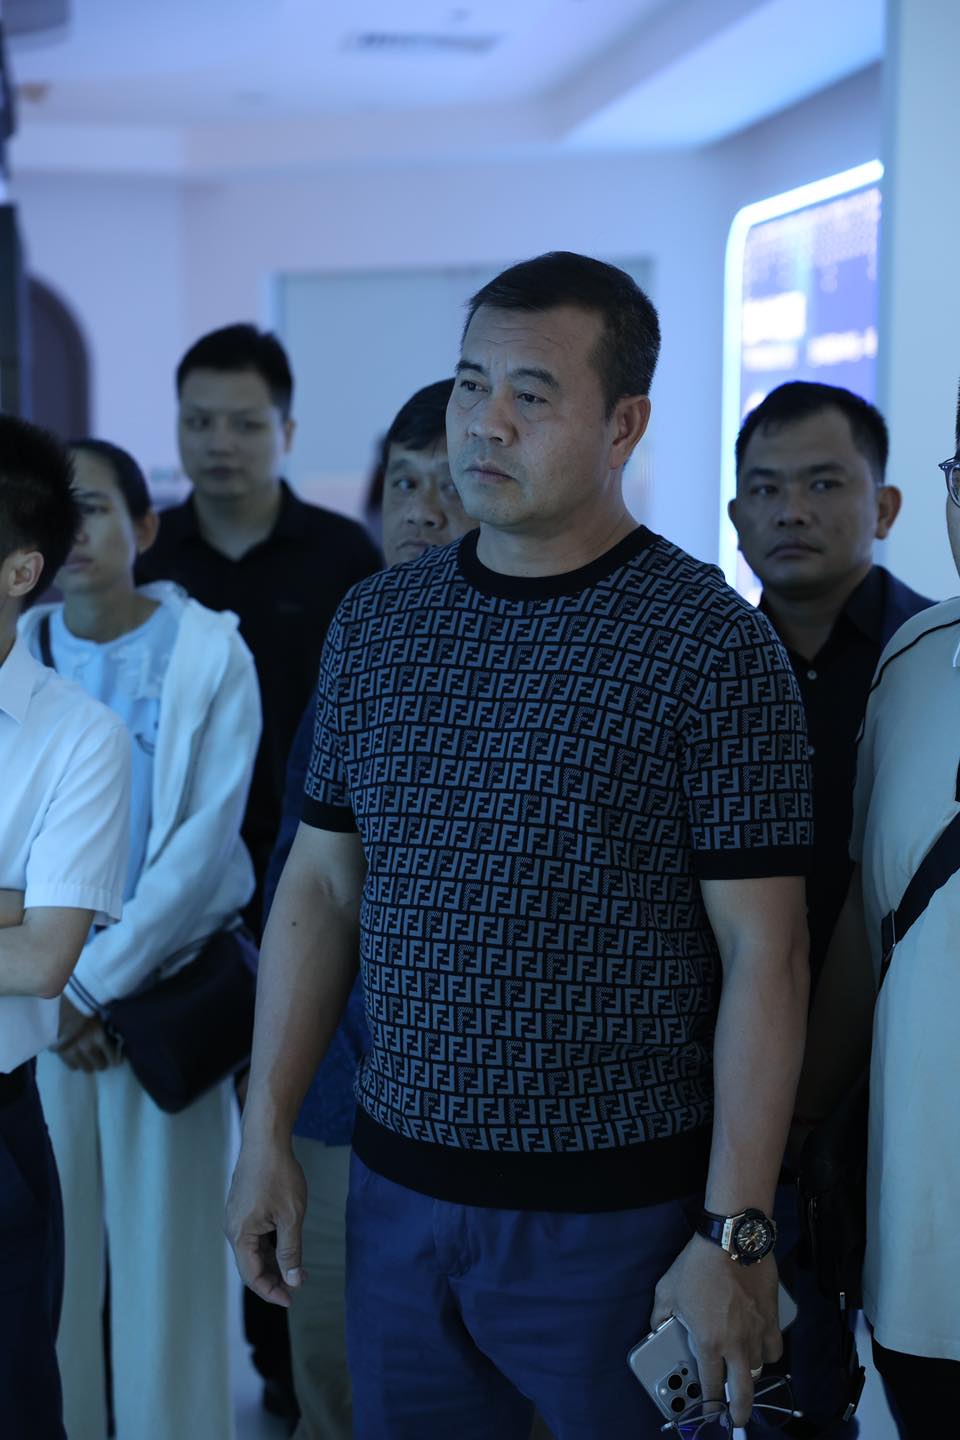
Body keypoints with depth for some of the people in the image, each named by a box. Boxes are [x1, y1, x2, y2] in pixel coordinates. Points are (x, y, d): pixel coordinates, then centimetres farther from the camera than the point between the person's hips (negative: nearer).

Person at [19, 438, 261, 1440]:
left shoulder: (211, 656, -6)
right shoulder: (21, 654, 3)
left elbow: (205, 840, -11)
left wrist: (93, 982, -11)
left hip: (165, 989, -3)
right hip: (39, 993, 3)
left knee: (165, 1244, 3)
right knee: (47, 1241, 7)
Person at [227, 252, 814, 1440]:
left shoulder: (713, 646, -11)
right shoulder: (374, 625, 4)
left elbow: (763, 954, -12)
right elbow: (322, 882, 9)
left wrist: (735, 1238, -15)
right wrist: (267, 1135, 5)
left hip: (616, 1211, -4)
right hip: (395, 1190, 5)